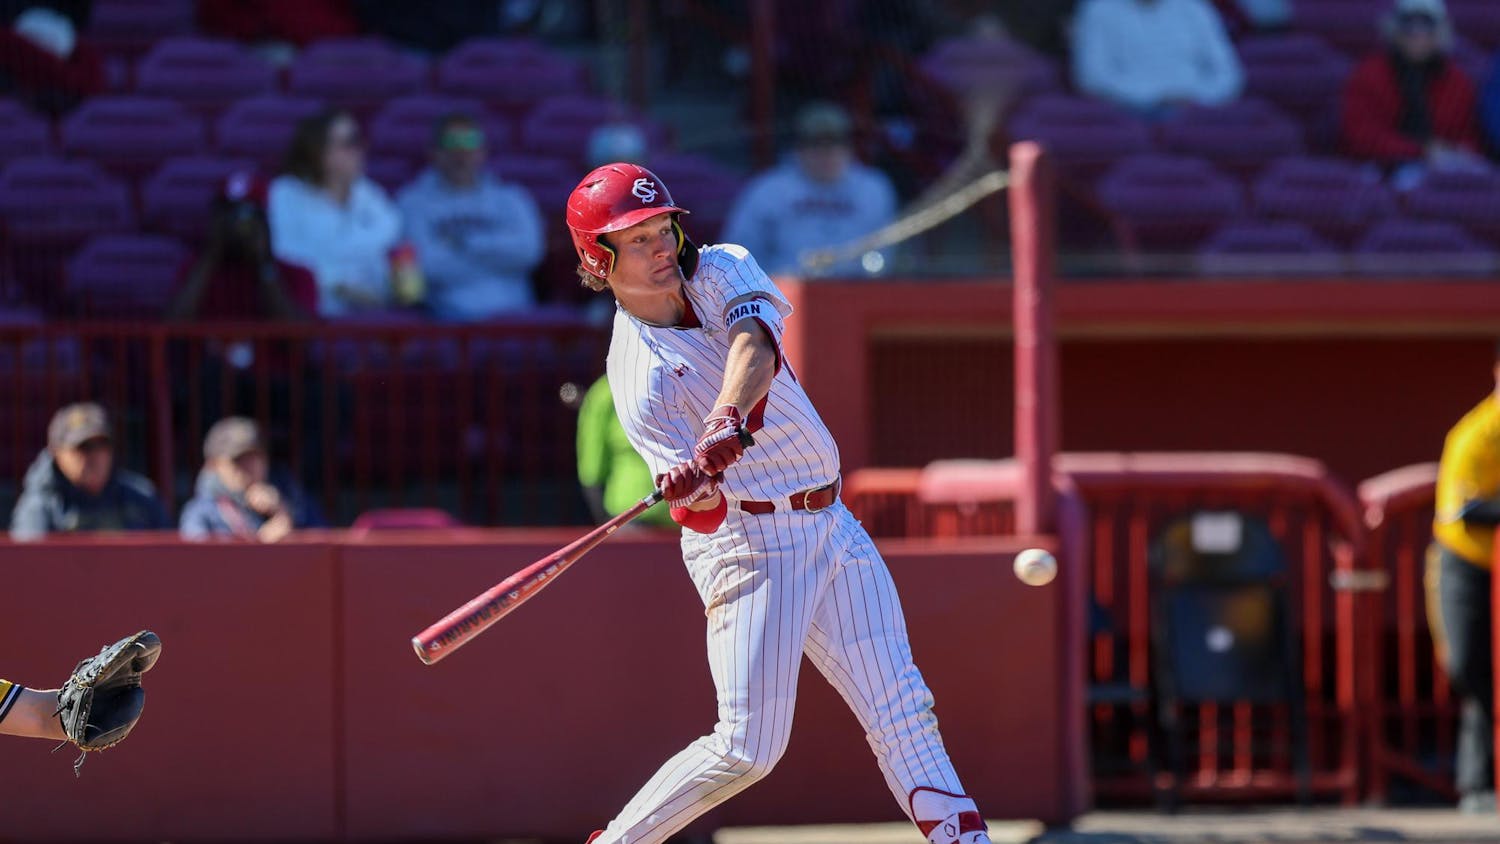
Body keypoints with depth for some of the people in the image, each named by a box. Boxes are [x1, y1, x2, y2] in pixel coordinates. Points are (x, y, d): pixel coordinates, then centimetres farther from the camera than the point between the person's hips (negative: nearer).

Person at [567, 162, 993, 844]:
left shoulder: (721, 271, 1)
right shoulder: (637, 378, -13)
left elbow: (755, 346, -22)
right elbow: (704, 515, -21)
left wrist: (727, 420, -41)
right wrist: (691, 490, -46)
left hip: (829, 525, 6)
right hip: (747, 543, -6)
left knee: (902, 709, 2)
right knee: (748, 748, -10)